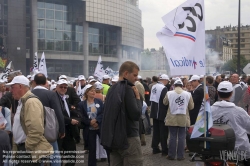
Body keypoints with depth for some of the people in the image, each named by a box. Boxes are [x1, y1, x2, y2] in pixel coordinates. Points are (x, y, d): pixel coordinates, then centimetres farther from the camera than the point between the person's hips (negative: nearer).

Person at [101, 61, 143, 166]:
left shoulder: (113, 88, 12)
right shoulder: (127, 89, -14)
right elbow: (136, 114, -21)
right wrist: (138, 97, -8)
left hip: (114, 137, 9)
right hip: (128, 138, -9)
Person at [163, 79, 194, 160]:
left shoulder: (169, 93, -7)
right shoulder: (188, 94, -6)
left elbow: (165, 103, 10)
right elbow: (191, 107, 1)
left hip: (172, 119, 0)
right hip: (183, 119, 0)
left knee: (172, 136, 8)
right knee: (181, 137, 7)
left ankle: (171, 155, 14)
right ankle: (180, 156, 11)